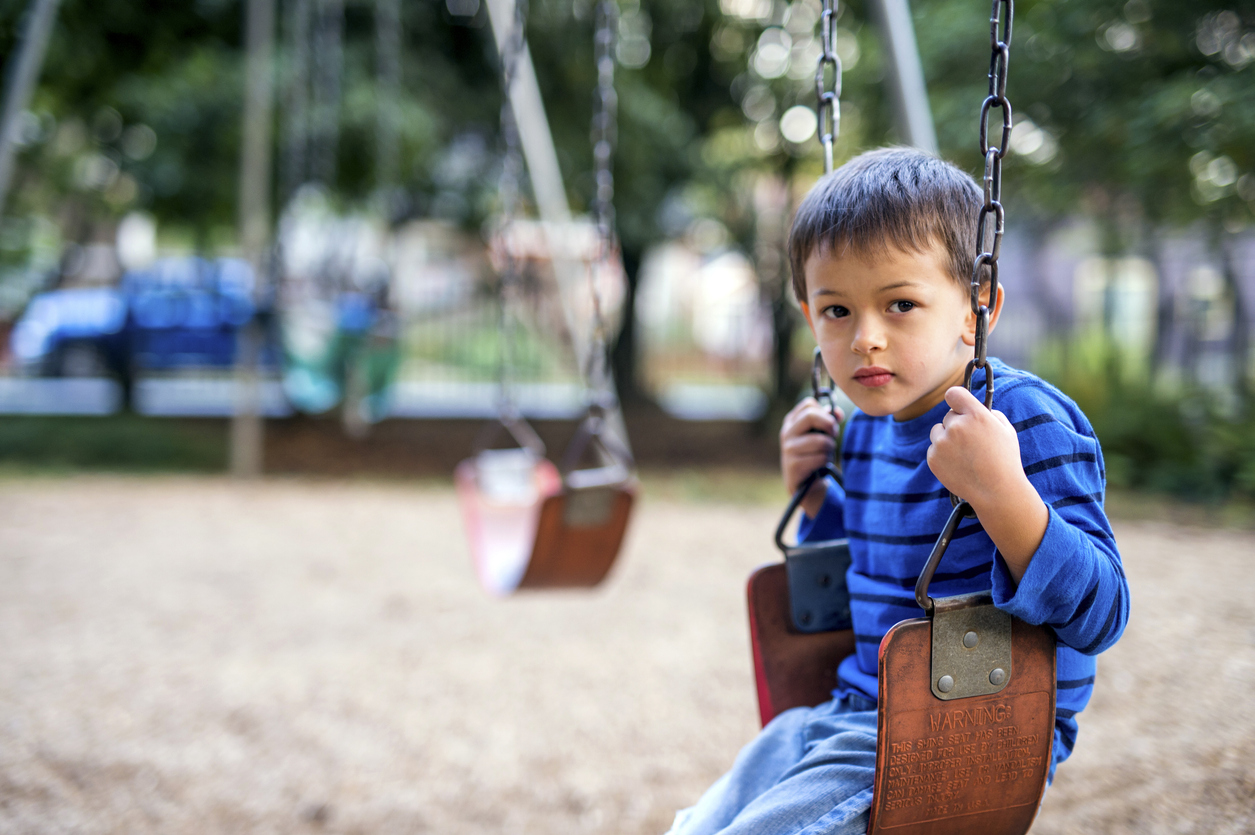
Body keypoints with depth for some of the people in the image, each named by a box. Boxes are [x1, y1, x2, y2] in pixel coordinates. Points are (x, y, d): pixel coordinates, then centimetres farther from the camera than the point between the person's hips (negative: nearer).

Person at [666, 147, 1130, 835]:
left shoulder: (1028, 421, -17)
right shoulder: (865, 426, 7)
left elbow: (1097, 615, -26)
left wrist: (1001, 492, -39)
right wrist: (814, 494, 8)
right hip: (852, 713, 8)